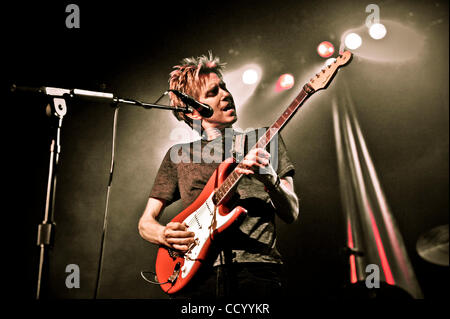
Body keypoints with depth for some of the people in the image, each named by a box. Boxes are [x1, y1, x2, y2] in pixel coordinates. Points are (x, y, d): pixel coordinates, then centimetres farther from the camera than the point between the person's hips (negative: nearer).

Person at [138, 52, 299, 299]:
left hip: (255, 269, 0)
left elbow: (291, 214, 6)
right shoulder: (178, 155, 15)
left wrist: (270, 178, -14)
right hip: (196, 273, 1)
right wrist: (164, 235, -7)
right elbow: (146, 222, 16)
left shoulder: (264, 143, 13)